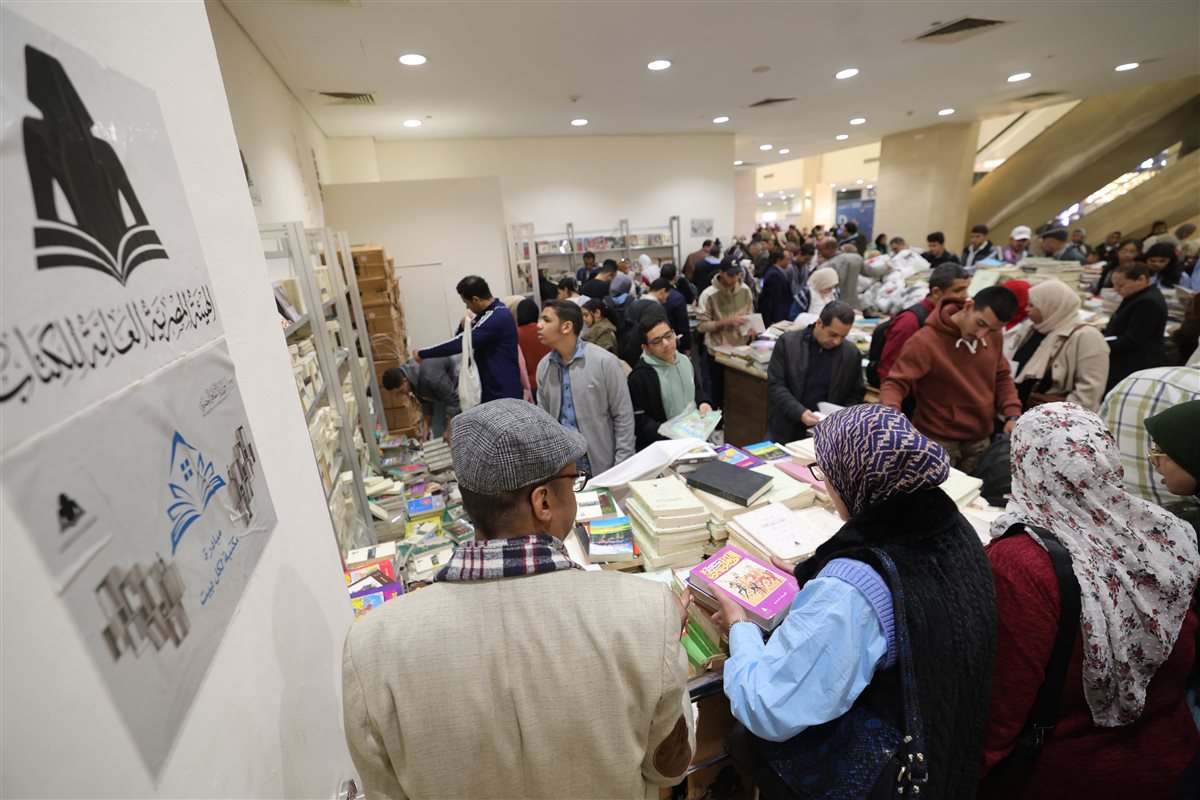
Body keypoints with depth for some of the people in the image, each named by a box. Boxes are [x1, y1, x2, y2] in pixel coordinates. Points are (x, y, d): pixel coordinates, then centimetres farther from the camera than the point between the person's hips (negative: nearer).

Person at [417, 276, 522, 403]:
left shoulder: (497, 317, -22)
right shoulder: (493, 313, 10)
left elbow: (460, 343, -26)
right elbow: (462, 339, 15)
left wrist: (422, 353, -16)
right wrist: (463, 326, -8)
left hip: (504, 395, -9)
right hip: (493, 391, 9)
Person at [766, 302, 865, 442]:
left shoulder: (852, 354, -1)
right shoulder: (787, 342, -7)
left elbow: (855, 395, 9)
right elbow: (775, 385, -10)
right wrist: (799, 412, -23)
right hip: (784, 431, -1)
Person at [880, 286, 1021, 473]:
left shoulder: (994, 337, 1)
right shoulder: (926, 341, -20)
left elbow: (1002, 378, 14)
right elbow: (895, 383, -21)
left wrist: (1012, 414, 0)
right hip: (937, 442, -6)